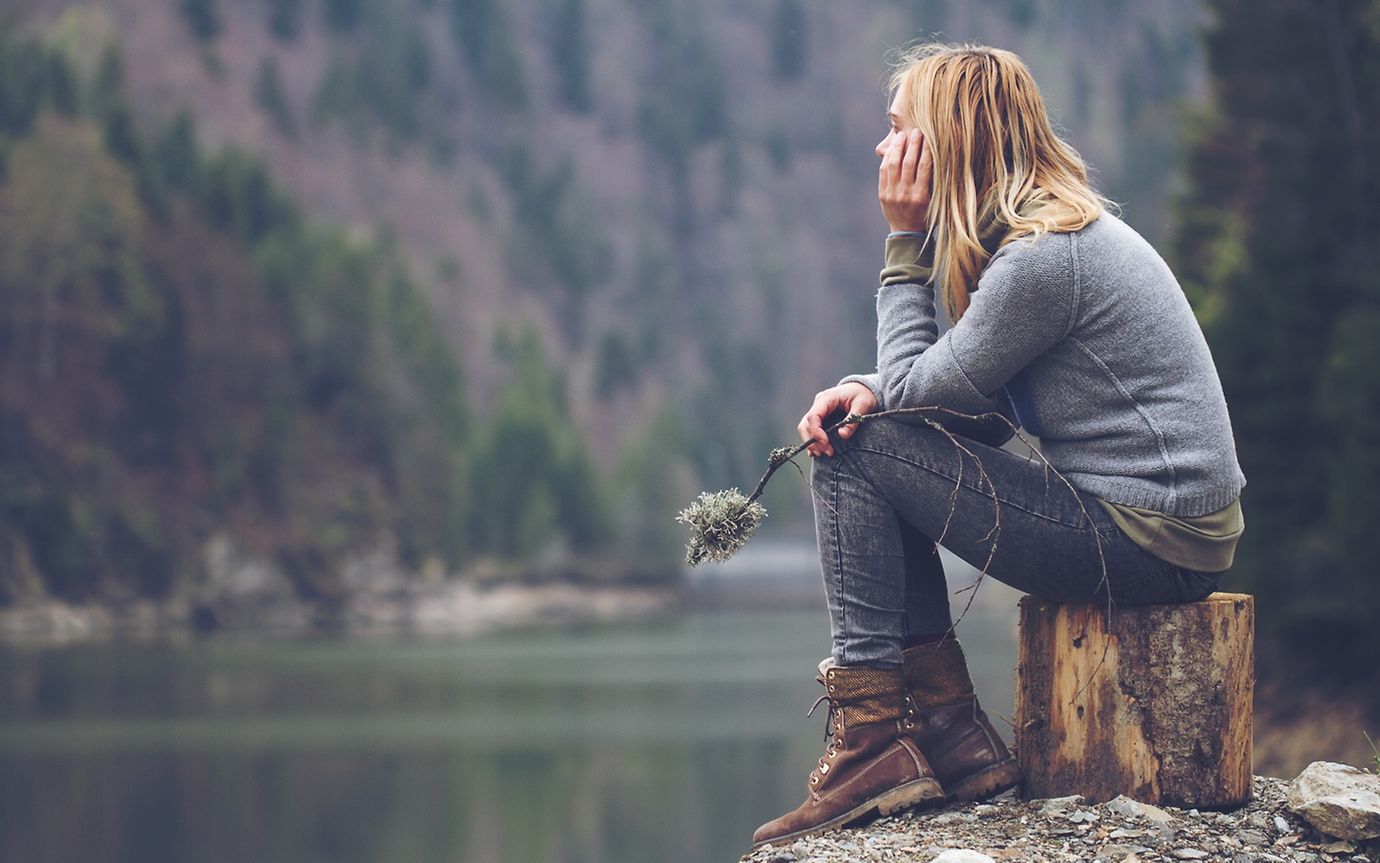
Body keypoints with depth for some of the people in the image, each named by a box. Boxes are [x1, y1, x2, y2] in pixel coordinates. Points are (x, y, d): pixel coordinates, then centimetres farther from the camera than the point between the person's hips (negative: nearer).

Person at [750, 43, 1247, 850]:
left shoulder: (1041, 260, -19)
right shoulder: (1069, 228, 13)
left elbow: (914, 387, -11)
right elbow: (974, 400, 13)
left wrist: (906, 241, -4)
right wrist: (872, 390, -5)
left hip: (1150, 541, -10)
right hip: (1168, 525, 10)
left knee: (857, 454, -6)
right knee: (864, 440, 15)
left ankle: (874, 738, -3)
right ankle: (954, 736, 11)